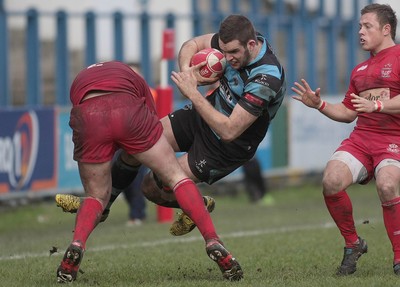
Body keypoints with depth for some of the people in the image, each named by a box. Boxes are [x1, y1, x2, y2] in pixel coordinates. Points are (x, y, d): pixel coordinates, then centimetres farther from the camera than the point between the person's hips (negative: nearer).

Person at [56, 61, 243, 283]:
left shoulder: (80, 81, 42)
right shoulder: (130, 75, 41)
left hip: (87, 117, 1)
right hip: (127, 111, -1)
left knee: (97, 196, 21)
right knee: (176, 176, 15)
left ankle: (77, 245, -7)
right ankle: (213, 242, 2)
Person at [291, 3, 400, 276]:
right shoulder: (359, 70, 23)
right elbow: (348, 112, 27)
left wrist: (377, 105, -25)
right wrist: (319, 104, 13)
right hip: (361, 138, 6)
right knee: (331, 181, -21)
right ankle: (353, 244, 2)